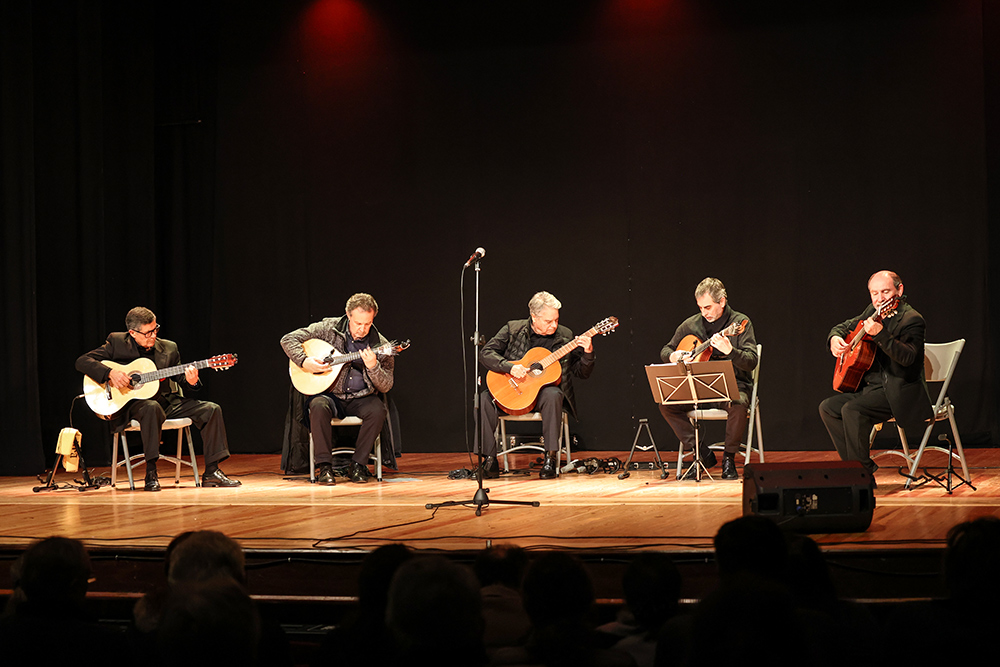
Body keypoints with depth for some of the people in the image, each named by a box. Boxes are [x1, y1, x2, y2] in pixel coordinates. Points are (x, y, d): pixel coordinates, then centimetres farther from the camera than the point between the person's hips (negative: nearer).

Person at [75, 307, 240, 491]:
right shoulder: (117, 342, -2)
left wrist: (191, 382, -13)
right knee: (152, 407, -41)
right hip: (132, 404, -5)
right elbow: (82, 361, -5)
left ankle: (211, 472, -8)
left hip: (167, 402, 5)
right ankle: (150, 473, -35)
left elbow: (179, 379, 12)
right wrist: (110, 373, -22)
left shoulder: (169, 348, 8)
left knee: (211, 410, -11)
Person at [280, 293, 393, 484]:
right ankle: (325, 467, -26)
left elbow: (386, 387, -4)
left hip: (360, 398, 1)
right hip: (329, 394, -1)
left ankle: (358, 465, -18)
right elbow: (288, 340, -2)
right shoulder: (328, 328, -4)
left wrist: (373, 366, -24)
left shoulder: (380, 345, -4)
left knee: (378, 410, -31)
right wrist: (305, 362, -18)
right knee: (319, 407, -35)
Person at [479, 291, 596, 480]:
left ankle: (551, 457, -29)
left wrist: (587, 353, -18)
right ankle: (489, 458, -18)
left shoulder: (565, 336, 2)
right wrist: (510, 367, -21)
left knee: (553, 395, -36)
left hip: (543, 390, -1)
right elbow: (486, 353, -6)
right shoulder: (512, 329, 0)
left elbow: (582, 373, 3)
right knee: (484, 399, -27)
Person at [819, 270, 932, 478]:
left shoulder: (911, 320, -15)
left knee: (852, 410, -27)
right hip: (871, 387, 9)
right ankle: (854, 463, 4)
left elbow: (907, 357, -30)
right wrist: (834, 338, 0)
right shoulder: (873, 312, 10)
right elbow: (845, 326, 24)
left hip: (898, 392, -9)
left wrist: (880, 334, -42)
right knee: (828, 407, 1)